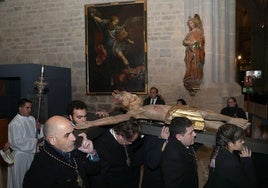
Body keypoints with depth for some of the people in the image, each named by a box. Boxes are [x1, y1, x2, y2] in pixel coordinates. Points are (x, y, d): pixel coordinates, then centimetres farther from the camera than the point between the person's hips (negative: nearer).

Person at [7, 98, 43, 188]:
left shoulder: (32, 119, 2)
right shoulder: (15, 123, -18)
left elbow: (37, 135, 10)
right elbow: (17, 142, -21)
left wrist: (39, 128, -12)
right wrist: (34, 141, -14)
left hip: (32, 153, 6)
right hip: (20, 156, -6)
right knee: (20, 180, 9)